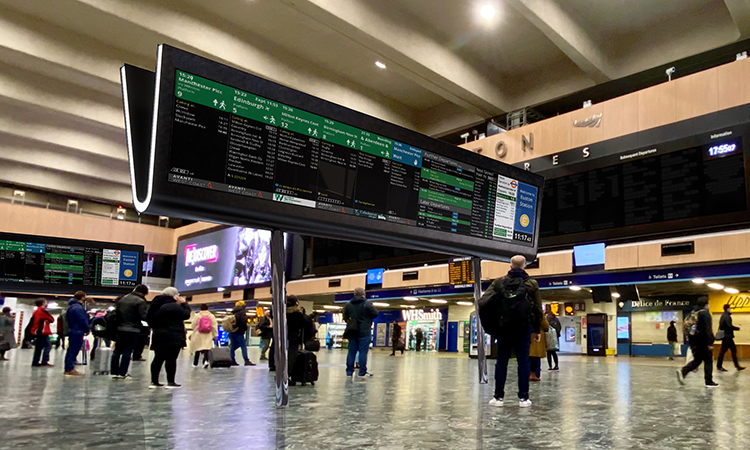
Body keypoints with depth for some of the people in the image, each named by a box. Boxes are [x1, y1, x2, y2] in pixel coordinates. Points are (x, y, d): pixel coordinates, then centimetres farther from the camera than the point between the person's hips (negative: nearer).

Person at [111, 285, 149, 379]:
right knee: (127, 352, -1)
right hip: (133, 330, -6)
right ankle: (122, 373, 1)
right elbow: (144, 316, -19)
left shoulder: (122, 299, 12)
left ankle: (114, 372, 16)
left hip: (120, 328, 6)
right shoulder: (140, 302, -12)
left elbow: (116, 312, 15)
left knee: (117, 351, 12)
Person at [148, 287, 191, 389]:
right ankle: (170, 382, -3)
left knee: (158, 358, 10)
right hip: (172, 337, -8)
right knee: (171, 359, -4)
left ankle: (154, 381, 13)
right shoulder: (173, 306, -16)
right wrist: (184, 303, -4)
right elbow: (186, 315, -13)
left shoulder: (156, 305, 13)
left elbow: (150, 320, 20)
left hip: (159, 336, 8)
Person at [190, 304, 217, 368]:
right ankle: (206, 360, -27)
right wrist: (215, 335, 5)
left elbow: (192, 326, -1)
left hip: (198, 335, -1)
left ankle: (195, 363, 23)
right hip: (208, 336, 1)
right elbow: (215, 326, 1)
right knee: (206, 349, -3)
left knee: (197, 349, 11)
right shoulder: (212, 316, 2)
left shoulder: (197, 316, -5)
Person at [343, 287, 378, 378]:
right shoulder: (367, 304, -10)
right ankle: (362, 372, -2)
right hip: (364, 332, -4)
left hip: (352, 332, 5)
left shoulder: (348, 305, 5)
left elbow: (345, 317, 10)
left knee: (351, 352, 9)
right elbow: (375, 314, -4)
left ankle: (349, 371, 12)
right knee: (363, 352, -2)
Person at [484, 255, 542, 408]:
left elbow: (484, 301, -5)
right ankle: (523, 398, 6)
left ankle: (498, 397, 8)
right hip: (523, 327, -1)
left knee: (501, 361, 6)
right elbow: (538, 309, 2)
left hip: (503, 327, 1)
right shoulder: (532, 283, 2)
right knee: (523, 361, 5)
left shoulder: (499, 282, 3)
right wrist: (537, 330, 9)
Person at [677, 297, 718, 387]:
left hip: (693, 341, 7)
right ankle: (709, 382, 10)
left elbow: (687, 327, 15)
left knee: (697, 360, 14)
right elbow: (707, 330, -19)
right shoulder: (705, 313, -12)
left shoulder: (692, 313, 12)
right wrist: (710, 343, -19)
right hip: (703, 342, -7)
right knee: (708, 361, 6)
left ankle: (683, 371, -7)